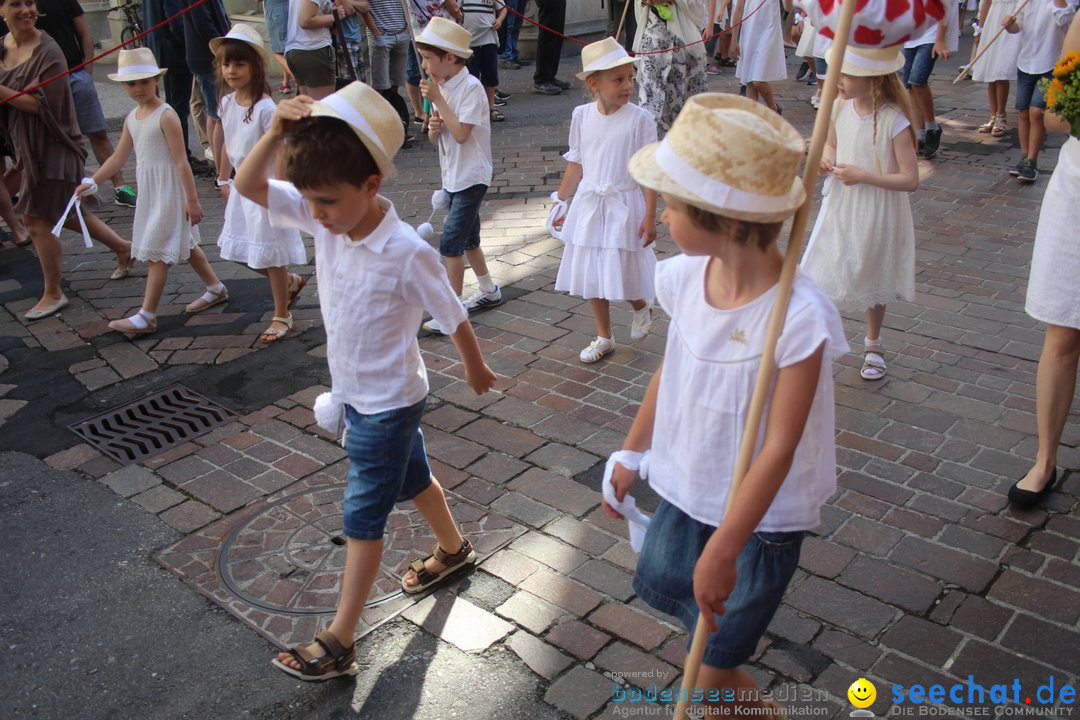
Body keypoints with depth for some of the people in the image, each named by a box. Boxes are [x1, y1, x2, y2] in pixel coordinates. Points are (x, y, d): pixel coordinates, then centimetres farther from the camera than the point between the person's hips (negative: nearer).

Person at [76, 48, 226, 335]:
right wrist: (92, 182, 10)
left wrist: (192, 199, -19)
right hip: (148, 190, 8)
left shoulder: (166, 116, -16)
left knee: (157, 251, -6)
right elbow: (119, 156, 14)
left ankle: (146, 316, -2)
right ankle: (215, 288, 33)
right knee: (183, 243, 18)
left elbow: (181, 160, -18)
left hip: (169, 190, -8)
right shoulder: (131, 118, 9)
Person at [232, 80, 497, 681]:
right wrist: (277, 134, -28)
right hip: (352, 393, 7)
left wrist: (477, 370, 0)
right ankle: (454, 549, 53)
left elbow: (455, 318, -16)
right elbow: (249, 185, -11)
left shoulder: (407, 253, -29)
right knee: (411, 476, 27)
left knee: (364, 515, 3)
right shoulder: (326, 220, -11)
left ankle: (339, 642, 15)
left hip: (389, 402, -7)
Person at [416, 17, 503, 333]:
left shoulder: (470, 88, -17)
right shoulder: (441, 87, 7)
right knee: (467, 238, 18)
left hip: (471, 176, -9)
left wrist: (437, 100, -21)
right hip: (452, 176, 9)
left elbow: (461, 133, -25)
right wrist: (433, 127, -12)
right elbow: (434, 138, 10)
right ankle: (488, 291, 35)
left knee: (451, 241, -13)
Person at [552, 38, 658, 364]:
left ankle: (642, 307, 36)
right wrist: (561, 201, 14)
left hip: (624, 206, -4)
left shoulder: (639, 119, -12)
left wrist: (650, 216, -13)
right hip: (588, 204, 4)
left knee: (624, 272, 0)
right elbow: (576, 162, 10)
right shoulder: (581, 115, -1)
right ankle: (604, 338, 28)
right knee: (591, 276, 11)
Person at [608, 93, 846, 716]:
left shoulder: (799, 318, -31)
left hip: (764, 515, -6)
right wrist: (632, 453, 13)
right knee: (657, 582, 28)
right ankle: (737, 625, 56)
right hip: (688, 487, 6)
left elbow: (779, 449, -26)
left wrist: (723, 551, -22)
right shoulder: (685, 278, -13)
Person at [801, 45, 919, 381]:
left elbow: (910, 180, -21)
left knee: (874, 284, 16)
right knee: (822, 278, 3)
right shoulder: (840, 107, -6)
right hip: (840, 209, 4)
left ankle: (873, 346, 37)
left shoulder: (894, 121, -22)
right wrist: (826, 157, -8)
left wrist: (862, 176, -25)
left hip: (877, 217, -4)